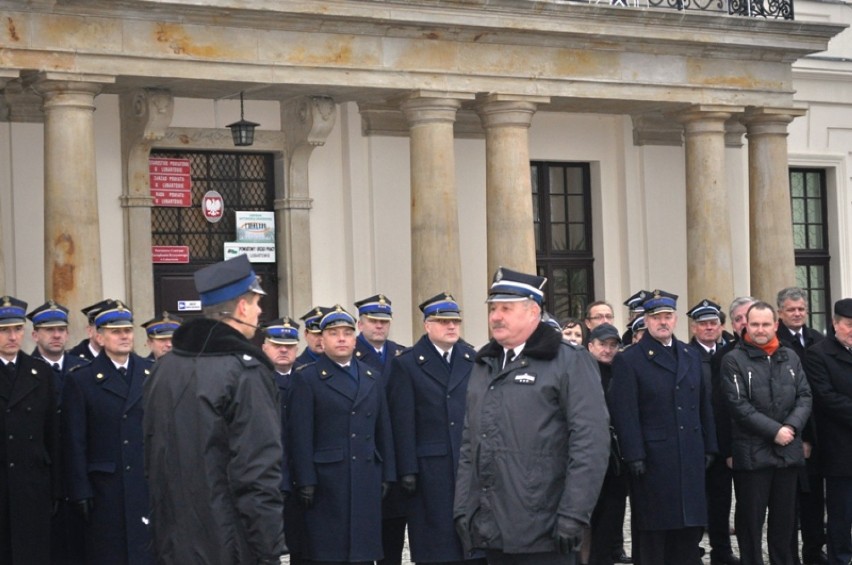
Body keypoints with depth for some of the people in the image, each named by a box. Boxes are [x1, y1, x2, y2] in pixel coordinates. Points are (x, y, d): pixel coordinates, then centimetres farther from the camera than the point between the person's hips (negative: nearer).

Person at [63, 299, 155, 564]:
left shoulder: (154, 373, 8)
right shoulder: (80, 380, 2)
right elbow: (74, 442, 0)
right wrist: (81, 493, -5)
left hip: (150, 483, 2)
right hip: (105, 489, -2)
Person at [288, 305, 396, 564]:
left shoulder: (372, 377, 16)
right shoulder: (307, 378, 1)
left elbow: (383, 429, 15)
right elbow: (300, 434, -5)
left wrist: (387, 475, 9)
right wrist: (306, 482, -11)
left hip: (367, 480, 4)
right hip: (327, 481, -4)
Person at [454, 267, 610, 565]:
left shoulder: (570, 362, -4)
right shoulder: (483, 366, 17)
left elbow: (591, 442, -11)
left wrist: (573, 515, -16)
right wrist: (463, 508, 11)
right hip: (492, 530, 6)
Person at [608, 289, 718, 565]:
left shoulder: (691, 356, 15)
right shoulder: (628, 360, -4)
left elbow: (703, 405, 16)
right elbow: (625, 413, -11)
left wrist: (708, 447, 10)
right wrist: (634, 457, -16)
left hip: (691, 459, 5)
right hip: (653, 460, -5)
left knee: (690, 527, 9)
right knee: (653, 533, 1)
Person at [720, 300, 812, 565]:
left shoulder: (790, 357, 9)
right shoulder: (733, 360, -5)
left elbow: (804, 396, 7)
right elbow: (738, 405, -12)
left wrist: (792, 426, -11)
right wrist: (774, 430, -17)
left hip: (788, 451, 4)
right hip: (752, 452, -4)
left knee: (785, 519, 12)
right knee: (750, 520, 3)